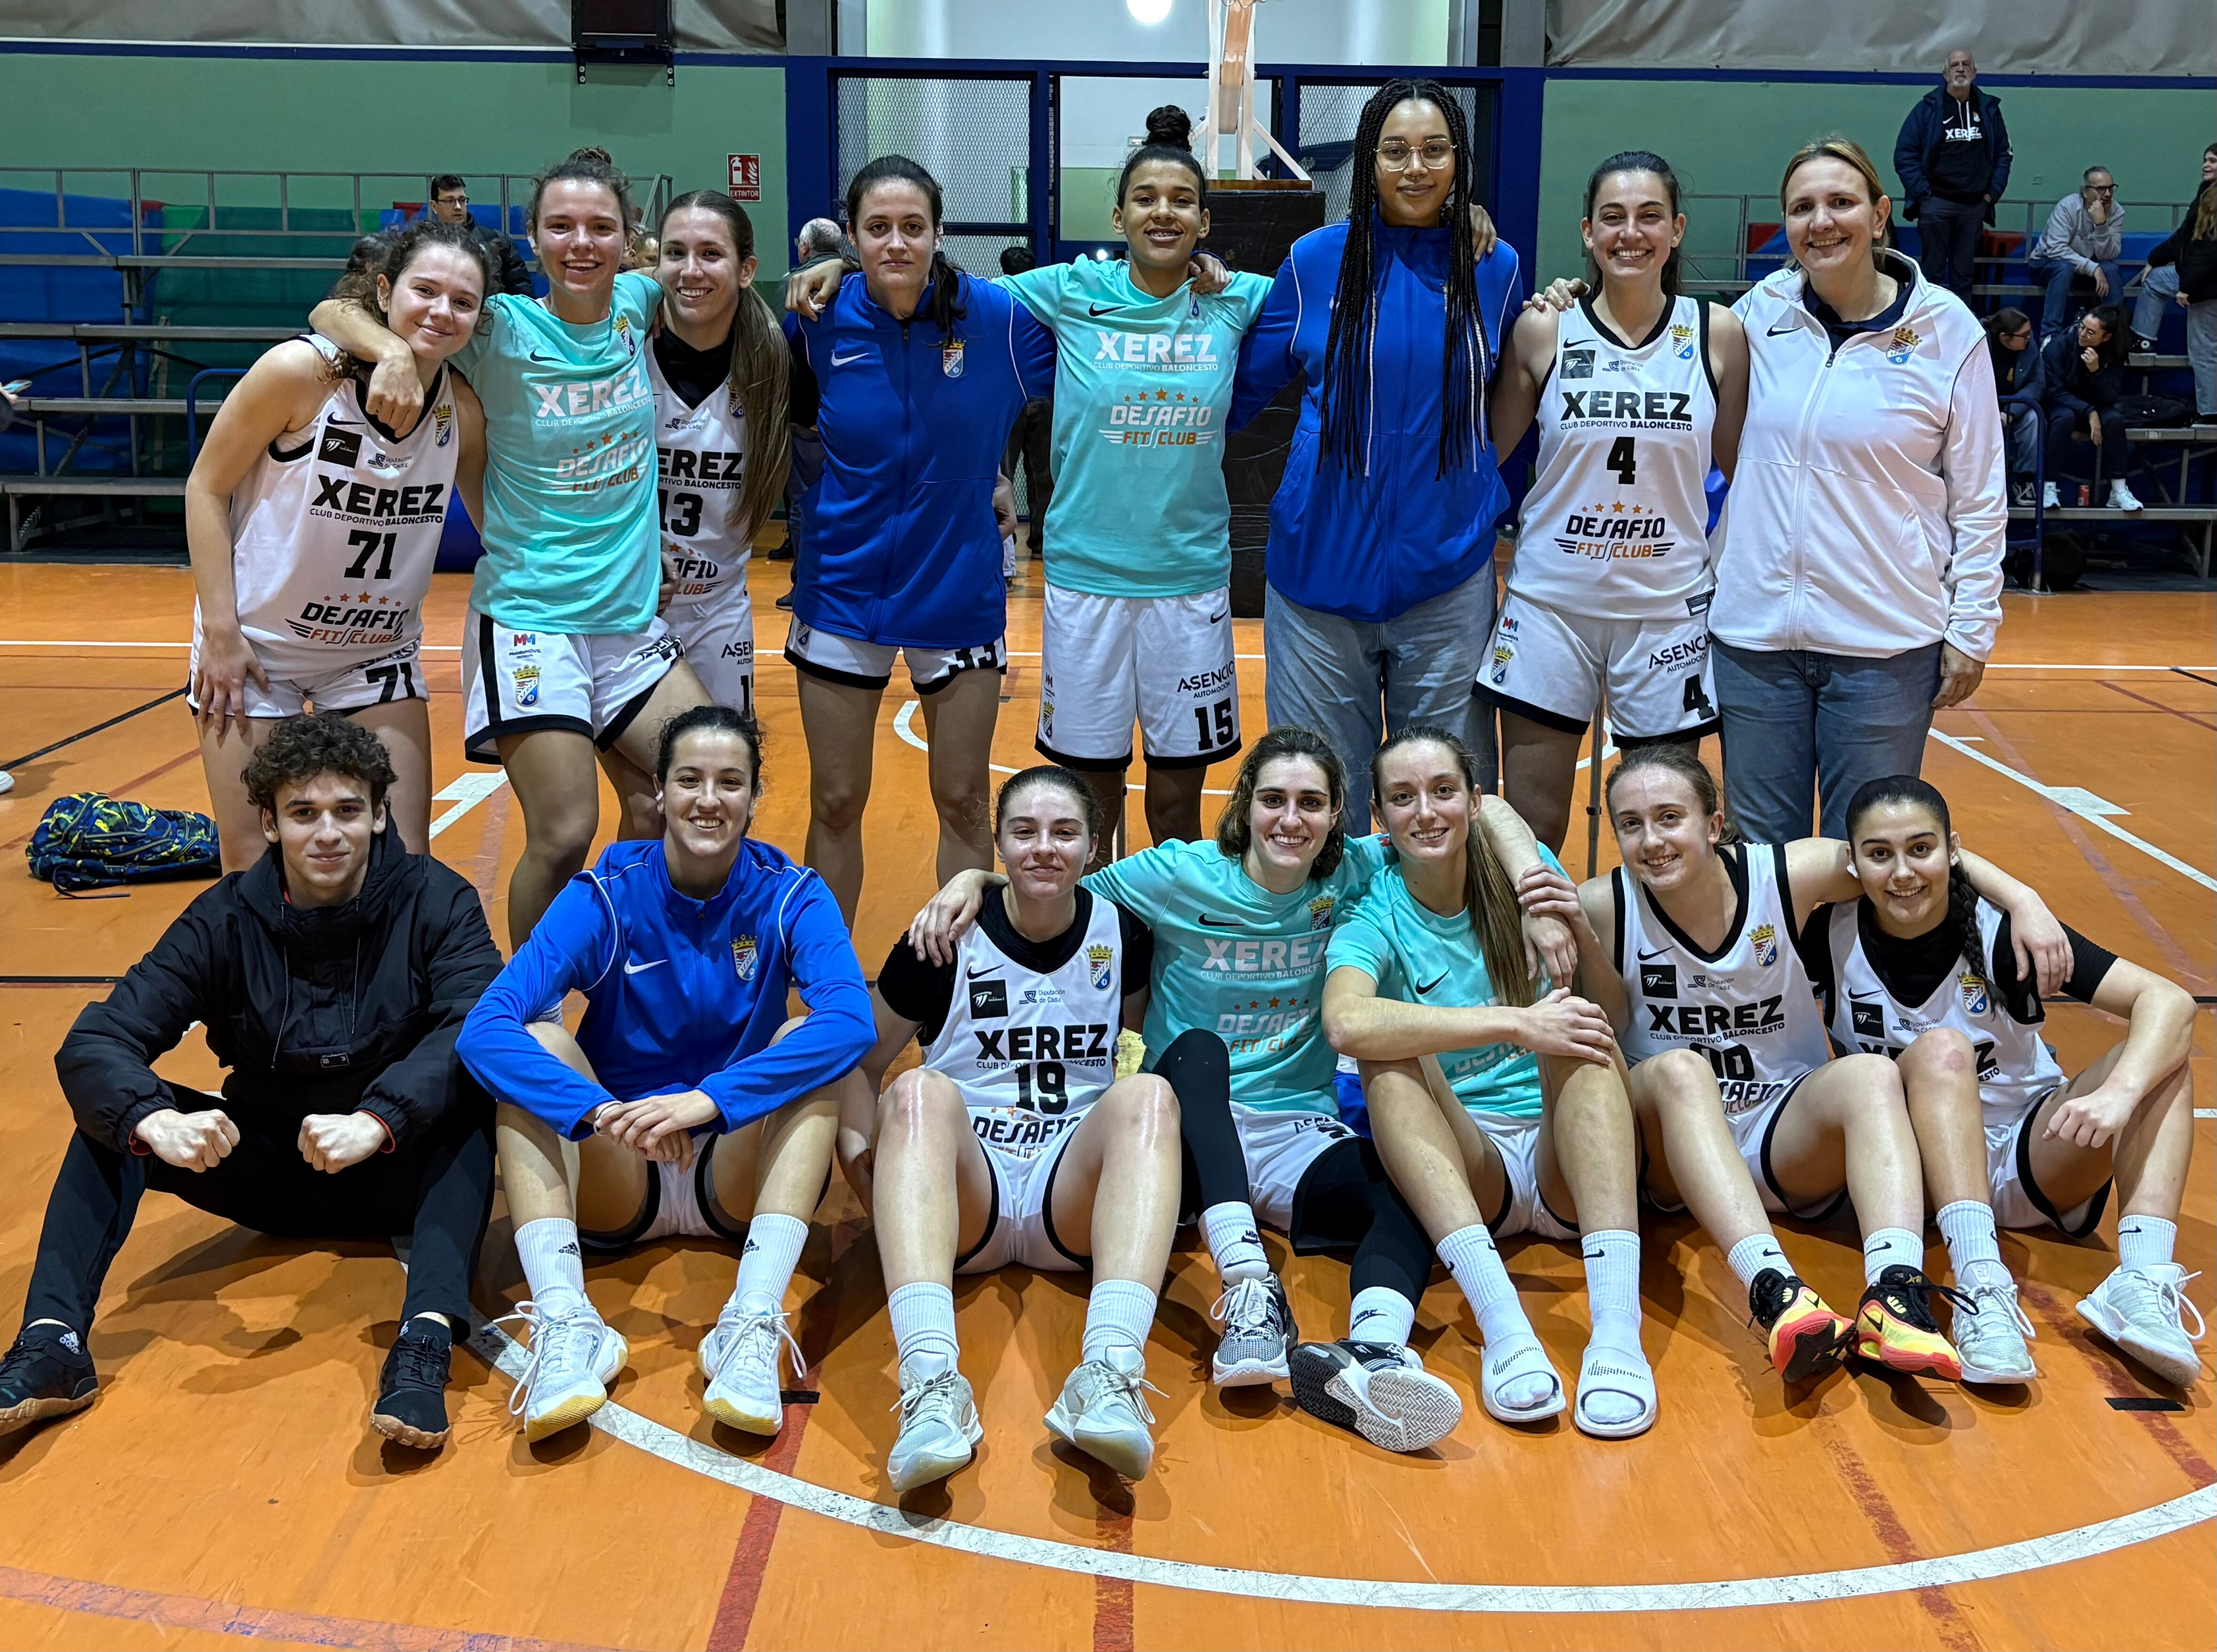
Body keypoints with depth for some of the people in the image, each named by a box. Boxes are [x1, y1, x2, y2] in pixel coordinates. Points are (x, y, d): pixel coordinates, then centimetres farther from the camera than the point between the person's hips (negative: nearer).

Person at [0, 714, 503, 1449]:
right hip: (268, 1171, 3)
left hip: (402, 1171, -3)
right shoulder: (226, 919, -6)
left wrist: (375, 1122, -45)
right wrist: (154, 1120, -38)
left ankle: (427, 1338, -45)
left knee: (469, 1092, -33)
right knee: (114, 1111, -17)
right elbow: (95, 1041, -16)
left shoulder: (435, 902, -11)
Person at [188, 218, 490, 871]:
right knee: (253, 869, 3)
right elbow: (206, 488, -10)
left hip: (378, 653, 3)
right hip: (255, 645, -3)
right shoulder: (301, 370, -19)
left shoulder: (464, 411, -9)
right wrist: (221, 632, -14)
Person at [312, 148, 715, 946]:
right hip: (531, 619, -5)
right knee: (563, 837, -13)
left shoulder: (637, 305, 4)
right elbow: (334, 311, -10)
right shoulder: (501, 328, -9)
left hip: (632, 620, 5)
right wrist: (395, 350, -30)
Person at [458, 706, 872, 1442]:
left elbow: (851, 1019, -27)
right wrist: (601, 1112, -38)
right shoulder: (606, 895, -7)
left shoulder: (790, 897, -7)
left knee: (809, 1044, -23)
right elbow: (484, 1029, -21)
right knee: (539, 1042, -21)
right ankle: (564, 1320, -36)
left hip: (738, 1179, 0)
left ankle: (755, 1321, -37)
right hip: (614, 1185, 1)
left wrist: (709, 1100, -38)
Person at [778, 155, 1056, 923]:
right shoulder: (822, 319, -7)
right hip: (842, 591, 1)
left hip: (958, 592, -1)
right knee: (835, 804, 9)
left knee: (963, 803, 9)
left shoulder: (997, 316, -11)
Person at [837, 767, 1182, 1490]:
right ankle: (932, 1383, -50)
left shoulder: (1121, 935, 8)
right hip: (966, 1196, -1)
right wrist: (858, 1147, -9)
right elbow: (862, 1061, 10)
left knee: (1150, 1093, -28)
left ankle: (1110, 1372, -46)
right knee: (922, 1093, -32)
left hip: (1076, 1198, 1)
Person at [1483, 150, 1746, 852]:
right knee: (1529, 835, 4)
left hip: (1669, 607, 0)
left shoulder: (1717, 332, 0)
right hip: (1551, 604, 0)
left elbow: (1741, 467, 7)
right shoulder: (1544, 331, -1)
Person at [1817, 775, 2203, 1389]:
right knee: (1940, 1047, -29)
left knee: (2160, 1058, -20)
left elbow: (2169, 1000, -22)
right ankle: (1980, 1285, -43)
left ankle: (2143, 1284, -36)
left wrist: (2117, 1095, -40)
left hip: (2027, 1166, 1)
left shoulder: (2000, 928, -14)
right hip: (1911, 1166, -1)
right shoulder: (1831, 932, -9)